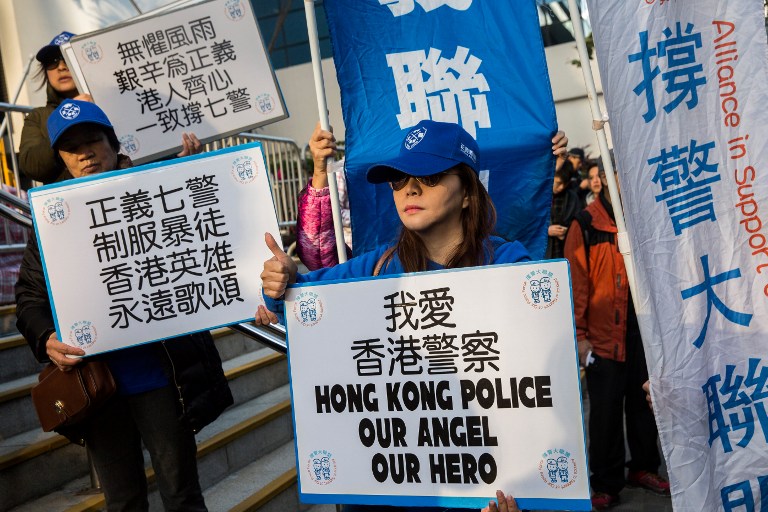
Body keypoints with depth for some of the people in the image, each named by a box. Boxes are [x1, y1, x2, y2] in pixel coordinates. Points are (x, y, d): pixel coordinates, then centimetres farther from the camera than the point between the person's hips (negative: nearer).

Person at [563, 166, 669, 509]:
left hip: (645, 331, 4)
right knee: (606, 412, 6)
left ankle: (644, 467, 34)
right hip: (604, 336, -4)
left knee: (645, 403, 15)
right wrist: (579, 335, -9)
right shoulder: (586, 225, -5)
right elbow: (576, 282, -7)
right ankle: (606, 482, 20)